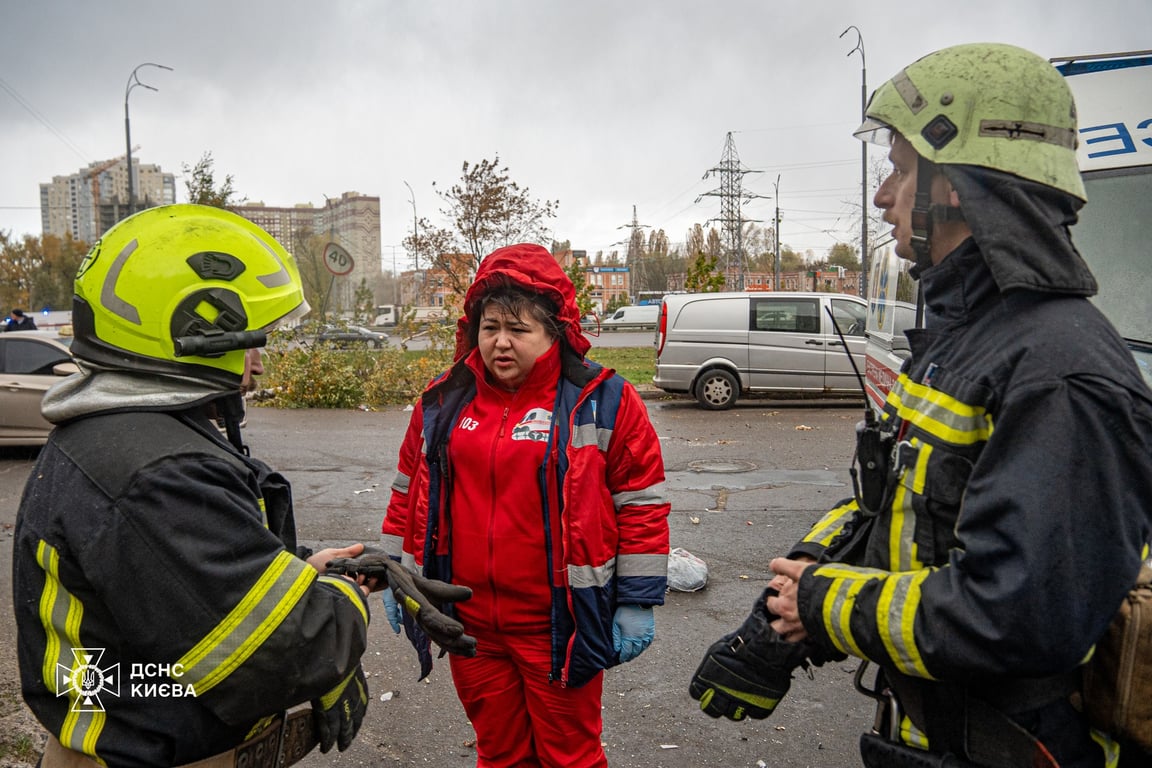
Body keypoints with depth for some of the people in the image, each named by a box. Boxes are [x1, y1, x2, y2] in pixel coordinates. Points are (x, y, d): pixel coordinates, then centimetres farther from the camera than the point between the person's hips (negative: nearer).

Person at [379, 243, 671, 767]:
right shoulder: (443, 403, 4)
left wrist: (637, 603, -6)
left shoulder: (603, 402, -8)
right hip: (470, 625, 4)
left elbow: (641, 506, -6)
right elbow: (408, 496, 14)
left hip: (558, 627, -4)